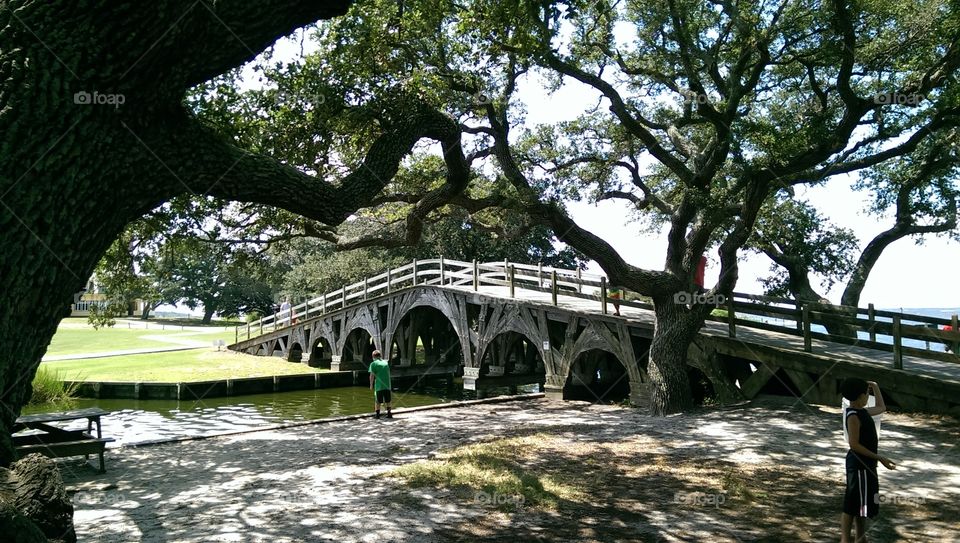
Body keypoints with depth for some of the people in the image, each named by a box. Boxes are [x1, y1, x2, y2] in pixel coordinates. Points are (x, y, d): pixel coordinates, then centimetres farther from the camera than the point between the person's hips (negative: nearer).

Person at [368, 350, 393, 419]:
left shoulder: (373, 363, -3)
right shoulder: (386, 362, 12)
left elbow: (372, 375, -8)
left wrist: (371, 385, 0)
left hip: (379, 385, -4)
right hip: (387, 384, 4)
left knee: (377, 401, 6)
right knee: (388, 400, 13)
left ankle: (377, 414, 7)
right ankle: (389, 413, 14)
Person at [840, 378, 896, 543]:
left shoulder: (862, 412, 9)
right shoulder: (853, 416, -21)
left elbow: (881, 408, 29)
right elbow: (854, 444, -24)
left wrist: (875, 387, 20)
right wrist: (880, 458, -24)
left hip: (866, 463, 10)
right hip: (859, 463, -10)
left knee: (863, 503, 19)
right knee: (852, 504, -3)